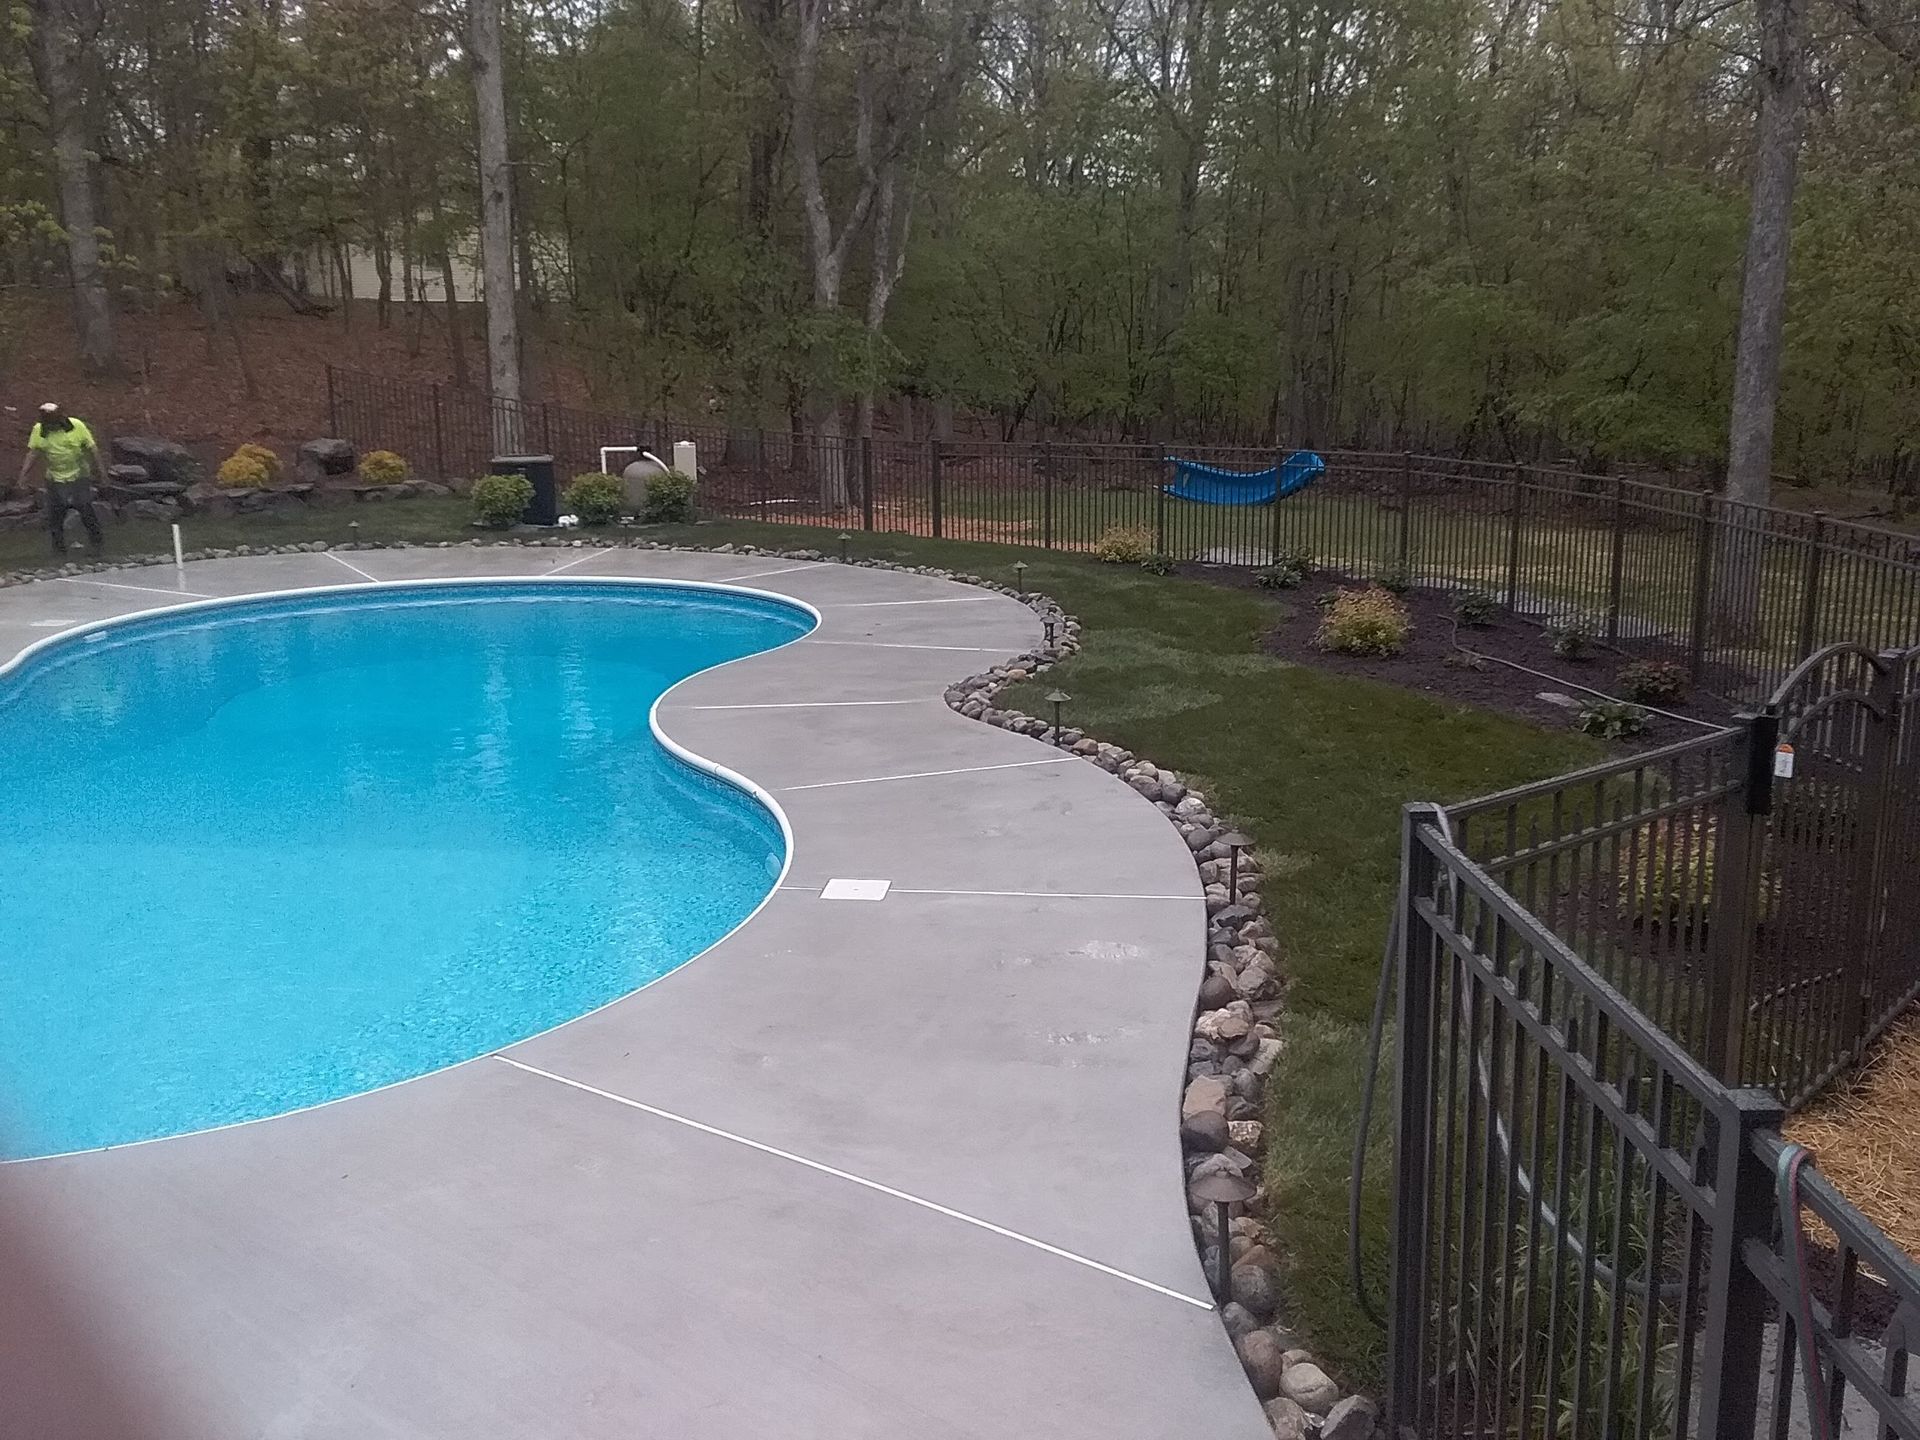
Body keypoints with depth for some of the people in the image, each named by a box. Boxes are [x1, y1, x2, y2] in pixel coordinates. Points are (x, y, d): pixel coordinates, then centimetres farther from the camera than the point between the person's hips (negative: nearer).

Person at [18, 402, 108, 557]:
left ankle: (97, 541, 12)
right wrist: (25, 472, -10)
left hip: (79, 476, -2)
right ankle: (59, 547, 12)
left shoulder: (77, 426, -10)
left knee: (86, 510, -2)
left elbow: (92, 449, -3)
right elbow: (33, 452, 1)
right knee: (55, 513, 3)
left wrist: (100, 470, -1)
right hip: (55, 479, 2)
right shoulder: (39, 430, -3)